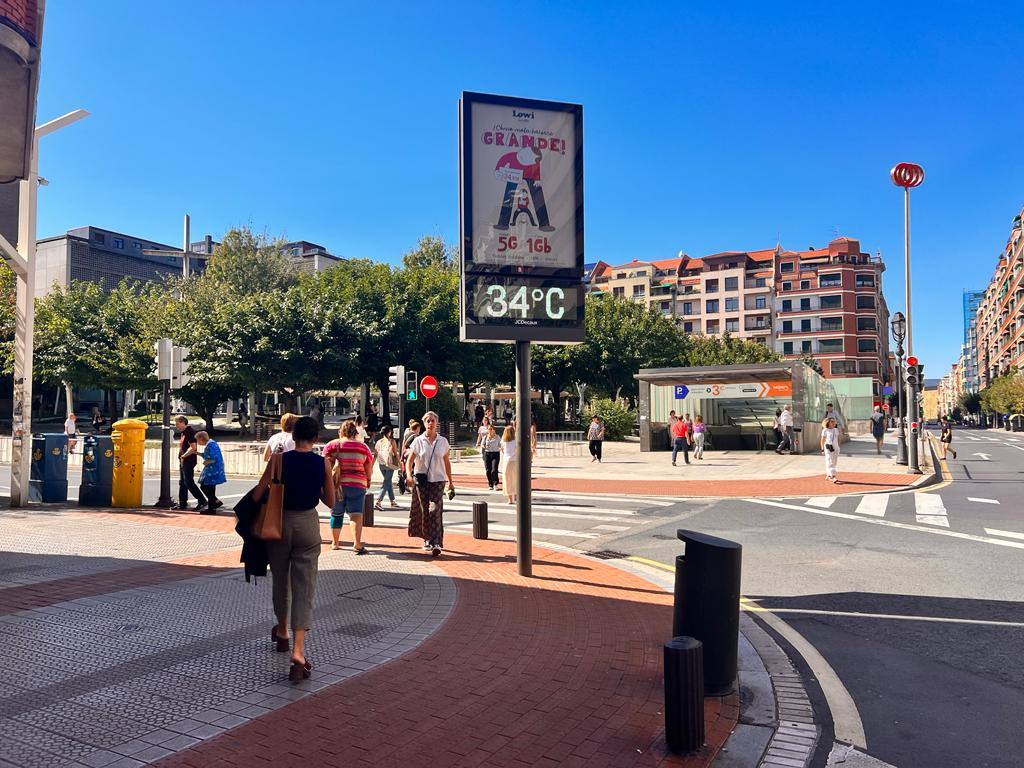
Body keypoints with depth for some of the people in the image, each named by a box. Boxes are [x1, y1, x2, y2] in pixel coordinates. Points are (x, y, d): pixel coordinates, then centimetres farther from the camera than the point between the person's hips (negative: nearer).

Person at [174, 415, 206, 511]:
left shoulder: (190, 432, -16)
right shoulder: (183, 432, 15)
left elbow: (192, 448, -23)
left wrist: (183, 456, -17)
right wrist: (181, 457, 13)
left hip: (189, 461, -10)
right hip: (183, 461, 10)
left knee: (188, 482, -11)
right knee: (182, 482, 13)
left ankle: (202, 501, -9)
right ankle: (182, 504, 19)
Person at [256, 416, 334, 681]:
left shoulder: (279, 459, -9)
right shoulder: (323, 463, -6)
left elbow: (257, 494, -9)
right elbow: (330, 502, 1)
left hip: (280, 521, 1)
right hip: (308, 523, 0)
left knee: (280, 580, 22)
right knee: (304, 588, 2)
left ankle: (282, 632, 43)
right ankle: (298, 652, -10)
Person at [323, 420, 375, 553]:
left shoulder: (332, 445, 2)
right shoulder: (363, 447, 4)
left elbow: (325, 466, -5)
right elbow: (369, 471, 6)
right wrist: (367, 481, 24)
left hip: (336, 484, 1)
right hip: (357, 484, -1)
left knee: (336, 514, 15)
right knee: (356, 513, -4)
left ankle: (335, 543, 27)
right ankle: (357, 543, -20)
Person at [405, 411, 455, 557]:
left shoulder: (443, 441, 5)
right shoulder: (418, 441, 1)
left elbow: (447, 462, 13)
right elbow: (409, 461, -1)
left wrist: (450, 482, 14)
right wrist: (409, 475, -20)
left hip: (438, 480, -1)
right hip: (421, 479, 1)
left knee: (435, 510, -13)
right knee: (424, 510, 7)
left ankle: (436, 543, -16)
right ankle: (427, 539, 25)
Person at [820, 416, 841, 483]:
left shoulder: (836, 430, 12)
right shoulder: (825, 430, -4)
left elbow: (837, 439, 18)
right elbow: (822, 440, -2)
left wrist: (838, 447, 16)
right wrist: (822, 449, -5)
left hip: (835, 448, 6)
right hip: (828, 448, -6)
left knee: (834, 463, 8)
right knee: (830, 462, -10)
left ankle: (828, 475, 19)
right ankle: (833, 477, -17)